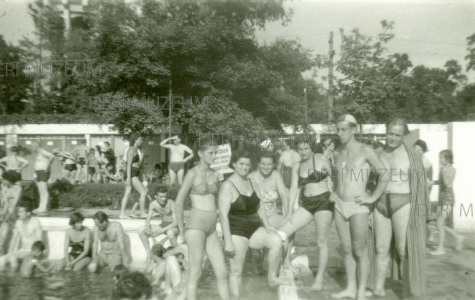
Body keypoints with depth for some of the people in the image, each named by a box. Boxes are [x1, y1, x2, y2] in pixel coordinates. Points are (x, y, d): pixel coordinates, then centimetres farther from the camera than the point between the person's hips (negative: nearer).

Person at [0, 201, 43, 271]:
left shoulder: (35, 223, -14)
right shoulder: (18, 222, 5)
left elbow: (39, 242, -15)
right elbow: (14, 239, 12)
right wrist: (9, 252, -3)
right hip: (22, 250, 6)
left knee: (12, 255, -30)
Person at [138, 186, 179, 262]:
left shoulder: (171, 204, -24)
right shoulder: (153, 204, -10)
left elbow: (176, 222, -29)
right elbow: (148, 220, -6)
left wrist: (161, 230, -36)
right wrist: (148, 228, -29)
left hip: (174, 227, -5)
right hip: (163, 225, 5)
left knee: (170, 233, -41)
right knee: (141, 230, -15)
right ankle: (148, 253, -2)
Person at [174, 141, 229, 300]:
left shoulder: (215, 175, 13)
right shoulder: (193, 173, -5)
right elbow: (178, 202, -6)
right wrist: (181, 229, -2)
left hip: (212, 228, 6)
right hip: (196, 225, -6)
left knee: (222, 273, 5)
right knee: (195, 273, -1)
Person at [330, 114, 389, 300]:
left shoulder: (365, 151, -8)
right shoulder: (337, 153, 9)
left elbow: (385, 175, -9)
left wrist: (372, 198, -11)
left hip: (358, 208, -5)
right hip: (340, 206, 6)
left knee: (359, 251, 2)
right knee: (347, 250, 12)